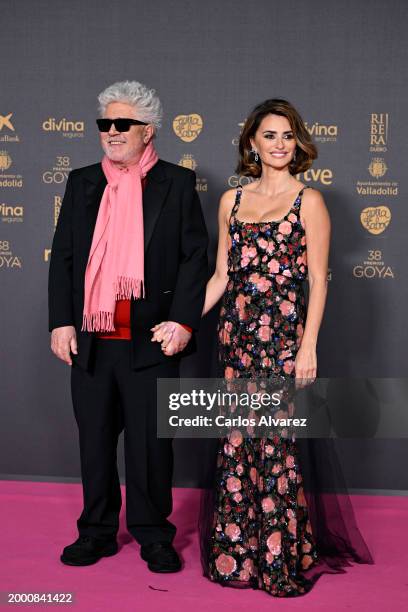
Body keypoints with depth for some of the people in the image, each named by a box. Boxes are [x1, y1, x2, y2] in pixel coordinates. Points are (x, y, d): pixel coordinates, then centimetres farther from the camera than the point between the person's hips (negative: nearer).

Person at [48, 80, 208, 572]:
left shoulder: (177, 183, 2)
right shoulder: (82, 183, 11)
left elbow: (194, 258, -1)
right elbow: (62, 256, 10)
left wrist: (182, 320, -11)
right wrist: (61, 322, 1)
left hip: (151, 340, -3)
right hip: (89, 339, 3)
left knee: (151, 440, 6)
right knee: (94, 440, 12)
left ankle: (153, 534, 22)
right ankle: (97, 531, 28)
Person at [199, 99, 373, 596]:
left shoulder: (308, 201, -1)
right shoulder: (232, 200, 11)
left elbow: (318, 280, -5)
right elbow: (221, 275, 13)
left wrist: (308, 347, -11)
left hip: (283, 334, -4)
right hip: (236, 332, 4)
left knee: (278, 446, 0)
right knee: (237, 443, 9)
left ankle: (283, 559, 16)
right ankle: (236, 553, 23)